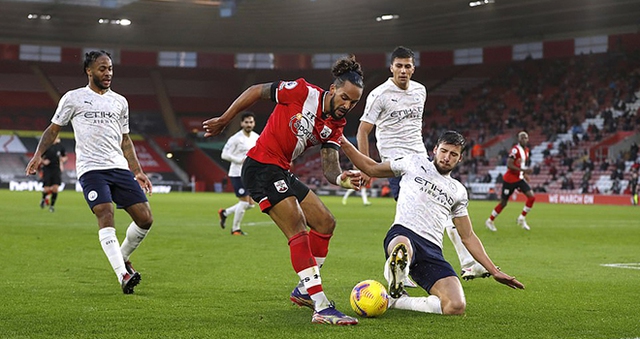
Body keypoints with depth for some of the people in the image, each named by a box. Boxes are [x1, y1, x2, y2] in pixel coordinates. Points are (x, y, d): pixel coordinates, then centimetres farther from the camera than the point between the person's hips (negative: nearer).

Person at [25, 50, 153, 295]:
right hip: (91, 169, -4)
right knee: (106, 216, -23)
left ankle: (123, 258, 20)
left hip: (120, 168, 5)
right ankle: (123, 275, -26)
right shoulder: (73, 98, 7)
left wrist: (138, 171, 18)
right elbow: (53, 129, 12)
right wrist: (38, 154, -4)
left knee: (145, 218, -6)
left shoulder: (120, 102, 19)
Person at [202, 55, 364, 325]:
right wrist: (223, 120, -2)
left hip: (282, 173, 9)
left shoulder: (335, 126, 4)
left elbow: (328, 167, -4)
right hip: (261, 168, -9)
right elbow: (256, 91, -5)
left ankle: (304, 291, 26)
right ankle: (322, 308, -26)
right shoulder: (302, 92, -15)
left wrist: (341, 179, -27)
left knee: (325, 223, 11)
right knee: (298, 228, -20)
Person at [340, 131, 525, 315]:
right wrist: (344, 143, 15)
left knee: (457, 306, -22)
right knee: (402, 250, -48)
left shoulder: (458, 191, 26)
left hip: (432, 251, 5)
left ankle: (398, 301, -5)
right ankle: (395, 288, -19)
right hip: (402, 234, -5)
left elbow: (468, 237, 29)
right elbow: (371, 168, 25)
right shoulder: (415, 162, 19)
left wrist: (494, 271, 22)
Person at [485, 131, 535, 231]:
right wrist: (523, 170, -28)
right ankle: (490, 221, 22)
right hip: (510, 179, -7)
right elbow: (509, 165, -25)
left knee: (532, 197, -9)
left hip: (519, 179, 7)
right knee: (503, 203, 3)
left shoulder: (526, 150, 8)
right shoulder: (515, 150, -18)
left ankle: (521, 219, 5)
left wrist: (524, 174, 8)